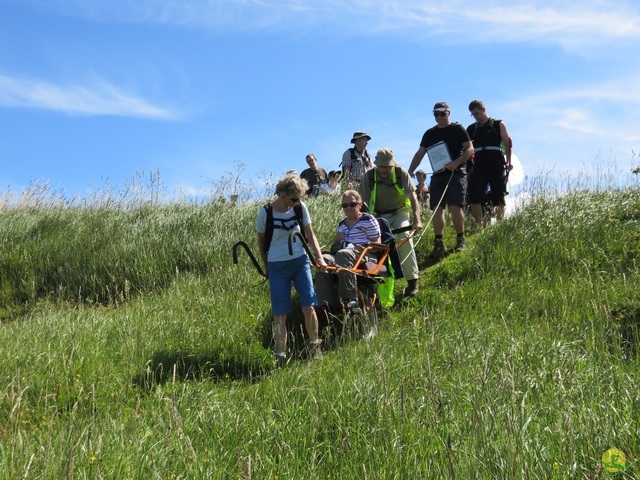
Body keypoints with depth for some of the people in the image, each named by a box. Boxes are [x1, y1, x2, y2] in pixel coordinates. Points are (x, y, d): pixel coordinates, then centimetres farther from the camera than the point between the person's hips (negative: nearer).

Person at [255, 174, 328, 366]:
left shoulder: (300, 208, -3)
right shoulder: (265, 213, -9)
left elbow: (310, 235, 6)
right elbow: (261, 241, 5)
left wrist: (319, 257, -7)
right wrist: (266, 267, 11)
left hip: (300, 262, 2)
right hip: (277, 267, -2)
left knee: (309, 307, -8)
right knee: (279, 314, -1)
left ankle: (315, 347, 12)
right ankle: (281, 355, 8)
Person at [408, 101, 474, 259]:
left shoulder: (458, 129, 3)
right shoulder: (430, 133, 14)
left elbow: (470, 149, -2)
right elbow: (420, 154, 15)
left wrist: (456, 163, -17)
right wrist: (409, 172, 4)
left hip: (456, 173, -4)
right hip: (438, 174, 4)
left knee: (455, 207, -13)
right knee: (437, 208, -4)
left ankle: (460, 239, 3)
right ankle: (439, 244, -2)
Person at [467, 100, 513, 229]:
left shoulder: (498, 125, 7)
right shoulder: (471, 129, 15)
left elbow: (507, 143, 2)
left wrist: (509, 161, -10)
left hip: (496, 166, -2)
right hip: (478, 166, 2)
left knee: (498, 199, -1)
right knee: (474, 197, -9)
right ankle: (479, 227, -5)